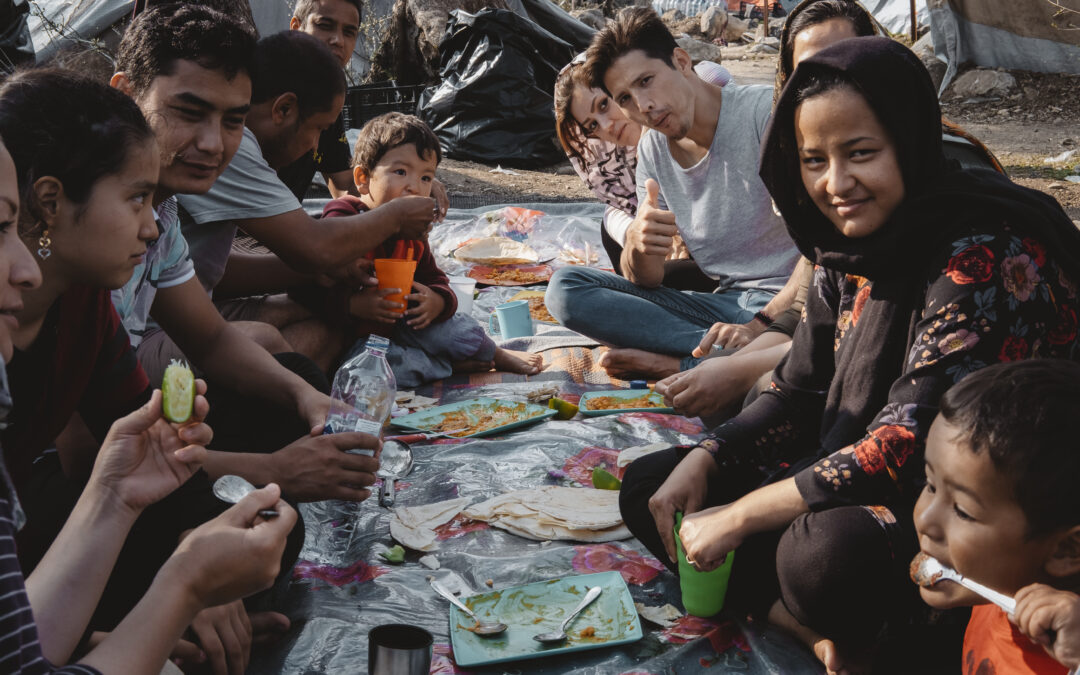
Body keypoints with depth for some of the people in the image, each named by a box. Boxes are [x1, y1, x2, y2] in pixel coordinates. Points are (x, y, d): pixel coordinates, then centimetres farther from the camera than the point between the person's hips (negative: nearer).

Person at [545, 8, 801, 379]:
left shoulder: (763, 111, -11)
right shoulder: (652, 150, 9)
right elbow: (646, 280, 8)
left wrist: (762, 324, -28)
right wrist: (638, 243, -17)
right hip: (724, 303, 7)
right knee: (564, 287, -9)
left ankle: (671, 360, -15)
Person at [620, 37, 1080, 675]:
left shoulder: (984, 254, -23)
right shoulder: (849, 246, 2)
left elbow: (913, 442, -27)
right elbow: (799, 391, 9)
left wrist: (740, 515, -22)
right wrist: (702, 462, -8)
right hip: (853, 478, 9)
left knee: (825, 550, -39)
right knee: (648, 485, 3)